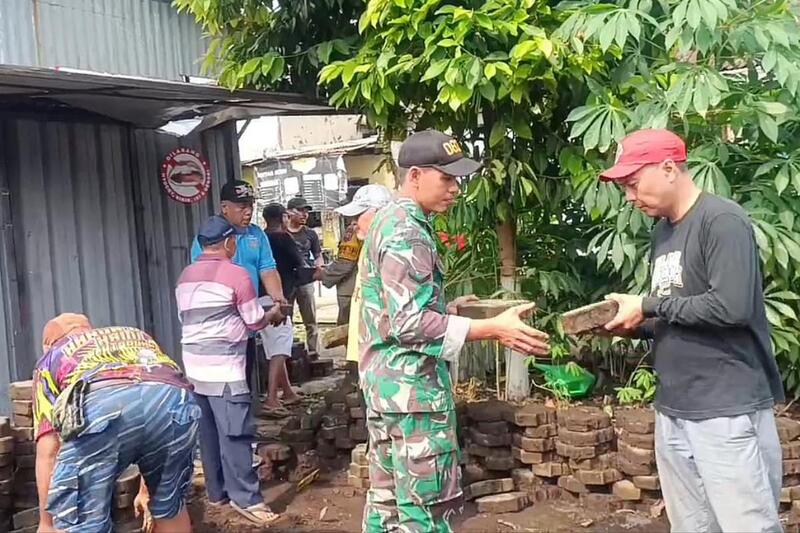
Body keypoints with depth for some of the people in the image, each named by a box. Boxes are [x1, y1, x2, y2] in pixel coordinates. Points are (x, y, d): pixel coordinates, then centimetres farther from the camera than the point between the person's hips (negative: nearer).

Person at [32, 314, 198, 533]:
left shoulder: (51, 357, 34)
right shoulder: (137, 336, 45)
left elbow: (48, 450, 24)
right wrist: (147, 489, 56)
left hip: (101, 404, -3)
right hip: (173, 397, 4)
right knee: (169, 508, 27)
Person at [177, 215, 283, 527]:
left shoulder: (185, 277, 13)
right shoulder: (236, 274, -8)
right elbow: (255, 323, -2)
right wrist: (274, 313, 18)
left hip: (194, 366, 7)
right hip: (224, 366, -7)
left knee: (209, 431, 12)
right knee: (235, 432, -5)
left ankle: (217, 492, 20)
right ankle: (245, 498, -3)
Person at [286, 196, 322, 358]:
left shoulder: (310, 234, 8)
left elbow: (318, 255, 12)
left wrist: (319, 266, -9)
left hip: (306, 282, 2)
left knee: (311, 322, 5)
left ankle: (313, 353, 12)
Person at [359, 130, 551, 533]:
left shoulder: (389, 220, 14)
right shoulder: (406, 230, -18)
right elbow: (409, 323, -25)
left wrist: (450, 306, 24)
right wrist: (493, 329, -25)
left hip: (386, 381, 10)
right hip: (412, 384, -10)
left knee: (388, 500, 17)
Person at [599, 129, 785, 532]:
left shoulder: (722, 220, -11)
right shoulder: (662, 230, 14)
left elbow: (731, 307, -22)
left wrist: (649, 307, -13)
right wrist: (632, 326, 2)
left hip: (727, 411, -8)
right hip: (672, 411, 8)